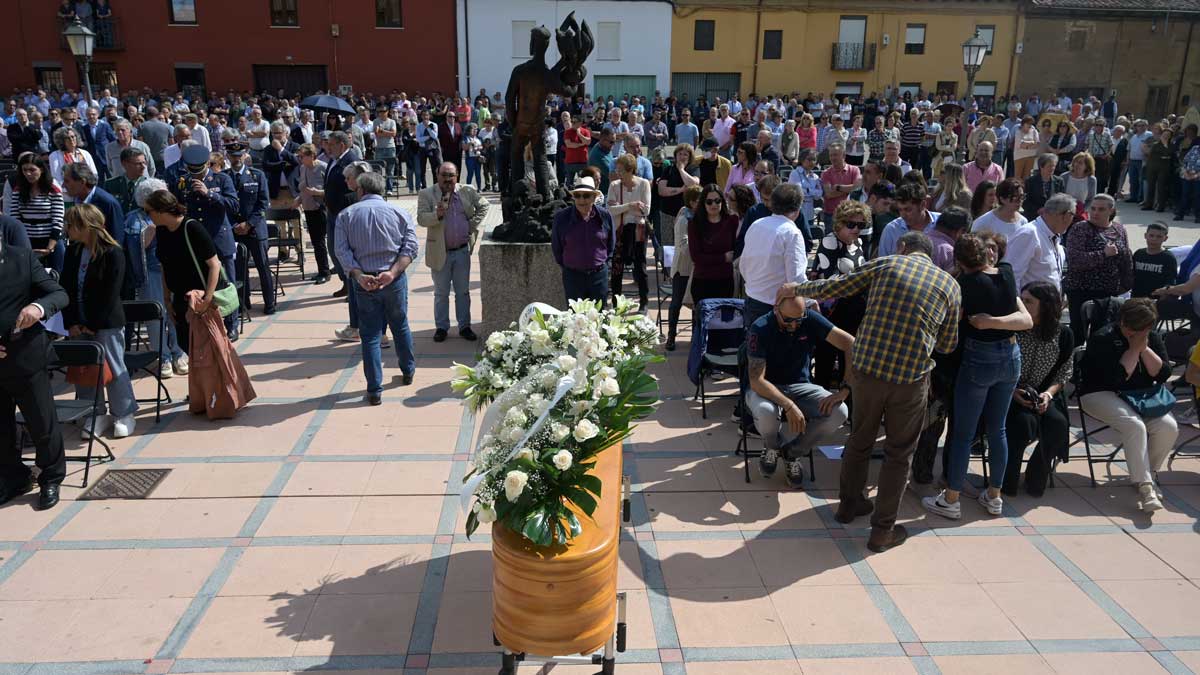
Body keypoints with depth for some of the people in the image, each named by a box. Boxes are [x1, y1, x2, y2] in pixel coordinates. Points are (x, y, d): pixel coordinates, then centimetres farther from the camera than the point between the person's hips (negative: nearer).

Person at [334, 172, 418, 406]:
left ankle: (374, 390, 7)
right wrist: (392, 272, -16)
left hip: (364, 282, -1)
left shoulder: (346, 215, 2)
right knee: (400, 326, 21)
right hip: (395, 280, 1)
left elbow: (341, 250, -9)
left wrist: (359, 276, -16)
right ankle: (408, 371, 38)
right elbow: (410, 247, -8)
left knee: (370, 335, 5)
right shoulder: (400, 213, 3)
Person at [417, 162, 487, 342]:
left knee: (463, 291, 11)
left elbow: (483, 206, 13)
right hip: (440, 252, -2)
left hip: (462, 251, 2)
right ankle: (441, 327, 21)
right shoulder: (426, 195, -6)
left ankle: (464, 326, 22)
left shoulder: (468, 191, 1)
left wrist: (473, 226, 2)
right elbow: (421, 219, -14)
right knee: (441, 293, 9)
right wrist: (437, 215, -33)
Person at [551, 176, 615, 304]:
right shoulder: (561, 217, -8)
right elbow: (556, 246, 6)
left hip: (599, 274, 1)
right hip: (573, 275, -1)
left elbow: (611, 243, 12)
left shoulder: (604, 216, -4)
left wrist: (604, 261, 10)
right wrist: (565, 265, 7)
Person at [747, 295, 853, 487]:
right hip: (766, 388, -3)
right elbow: (756, 381, -27)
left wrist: (846, 388, -26)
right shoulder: (760, 330, -22)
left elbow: (850, 344, -17)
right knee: (765, 412, -38)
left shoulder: (810, 319, -14)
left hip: (799, 386, 3)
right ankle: (772, 446, 2)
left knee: (839, 412, -24)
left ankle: (793, 451, 4)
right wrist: (789, 406, -38)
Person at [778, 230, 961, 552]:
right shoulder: (950, 284, 8)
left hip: (867, 367, 1)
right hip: (911, 377, -1)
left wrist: (795, 289, 23)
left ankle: (849, 503, 41)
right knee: (899, 453, 14)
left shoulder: (884, 264, 4)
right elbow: (947, 345, 14)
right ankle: (883, 530, 22)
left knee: (860, 438, 22)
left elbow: (833, 287, 7)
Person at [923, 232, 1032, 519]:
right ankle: (994, 496, 27)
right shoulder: (1006, 274, 2)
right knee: (997, 429, 16)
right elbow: (1027, 320, -1)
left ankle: (950, 500, 10)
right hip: (1010, 358, 6)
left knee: (962, 433, 3)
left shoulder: (967, 282, -13)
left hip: (979, 359, -6)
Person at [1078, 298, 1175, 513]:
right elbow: (1116, 378, -22)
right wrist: (1134, 349, -17)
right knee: (1135, 426, -31)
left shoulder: (1152, 338, 7)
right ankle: (1144, 486, -26)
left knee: (1168, 427, -18)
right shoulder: (1103, 339, -13)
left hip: (1141, 396, 6)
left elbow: (1163, 374, -2)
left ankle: (1146, 473, 4)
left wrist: (1144, 349, -13)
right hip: (1101, 394, -6)